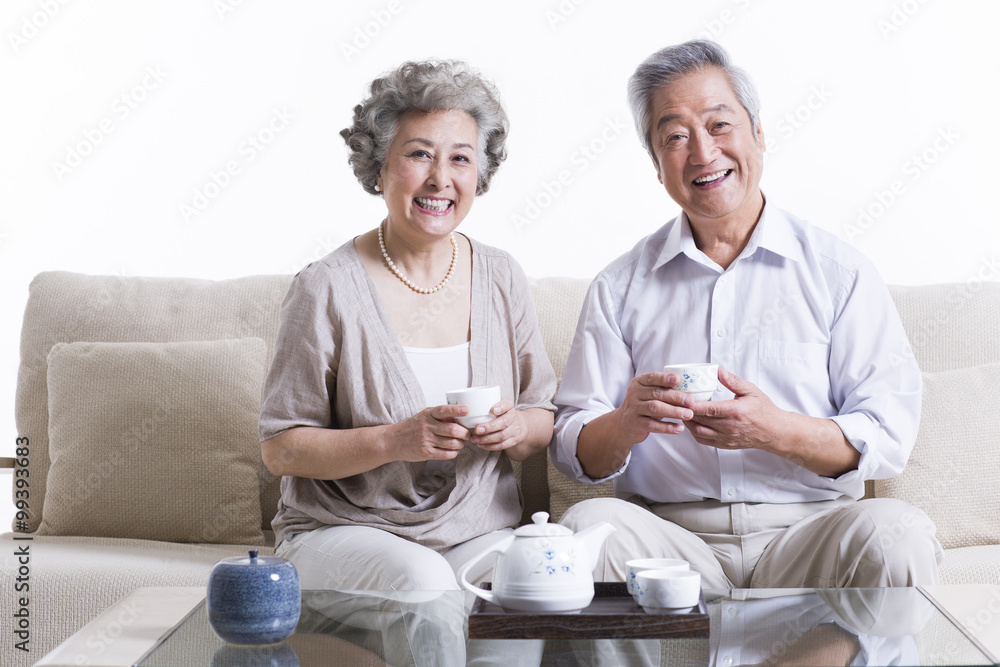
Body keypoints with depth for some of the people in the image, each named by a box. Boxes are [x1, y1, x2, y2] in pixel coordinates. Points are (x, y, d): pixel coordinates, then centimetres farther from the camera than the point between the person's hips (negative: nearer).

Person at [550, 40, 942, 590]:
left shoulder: (840, 272, 7)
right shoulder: (620, 287, 11)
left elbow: (889, 436, -1)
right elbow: (577, 455, 7)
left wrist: (774, 430, -18)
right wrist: (626, 425, -17)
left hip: (806, 533, 0)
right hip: (668, 538, 0)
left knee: (896, 535, -31)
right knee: (588, 525, -31)